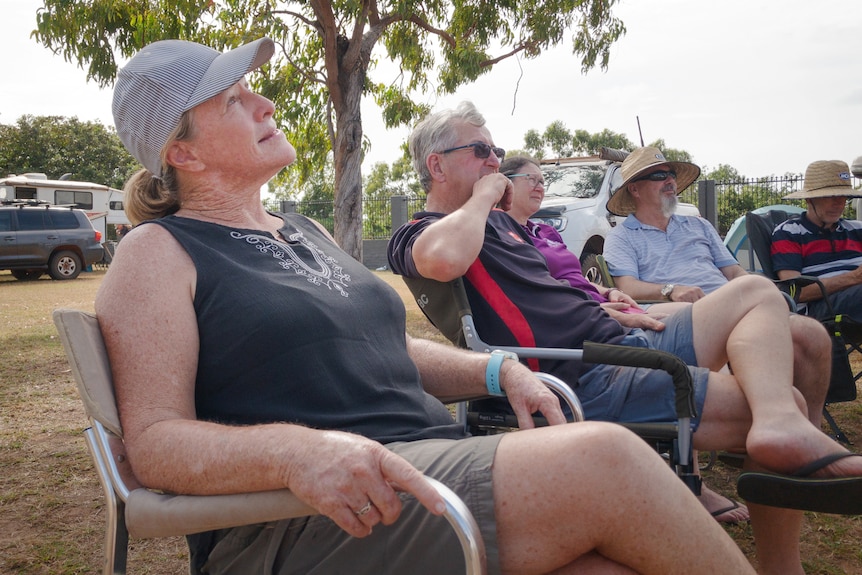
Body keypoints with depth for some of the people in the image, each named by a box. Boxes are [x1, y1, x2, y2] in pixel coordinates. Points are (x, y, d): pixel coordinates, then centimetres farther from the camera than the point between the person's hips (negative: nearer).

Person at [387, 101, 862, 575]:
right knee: (784, 402, -11)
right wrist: (483, 194, -13)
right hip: (586, 381, -10)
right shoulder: (418, 235, -5)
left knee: (756, 292, 5)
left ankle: (781, 423, -18)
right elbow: (445, 258, -33)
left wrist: (608, 313, 18)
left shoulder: (499, 219, 25)